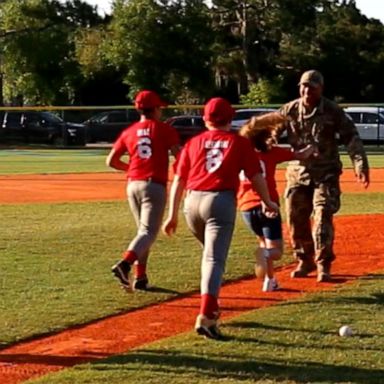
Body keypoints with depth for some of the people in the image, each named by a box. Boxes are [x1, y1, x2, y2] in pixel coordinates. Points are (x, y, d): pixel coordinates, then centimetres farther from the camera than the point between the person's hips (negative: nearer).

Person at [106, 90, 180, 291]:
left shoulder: (129, 132, 12)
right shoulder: (165, 129, 0)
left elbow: (111, 161, 11)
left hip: (133, 185, 5)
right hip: (155, 186, -5)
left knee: (143, 230, 19)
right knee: (148, 232, -8)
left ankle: (140, 277, 13)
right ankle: (124, 264, -32)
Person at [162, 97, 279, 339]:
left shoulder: (193, 142, 16)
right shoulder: (240, 142, 10)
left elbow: (178, 181, 12)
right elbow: (256, 178, 5)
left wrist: (173, 215, 16)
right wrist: (268, 202, 22)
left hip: (192, 202, 4)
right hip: (221, 202, -4)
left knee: (211, 253, 26)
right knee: (215, 259, -10)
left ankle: (211, 306, 28)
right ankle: (206, 316, -26)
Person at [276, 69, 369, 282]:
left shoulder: (333, 111, -8)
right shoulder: (290, 110, -3)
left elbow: (351, 137, -9)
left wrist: (360, 164, -20)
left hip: (326, 173, -3)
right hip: (298, 172, 3)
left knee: (323, 217, -13)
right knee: (296, 220, 6)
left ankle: (323, 265, -5)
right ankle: (304, 260, 25)